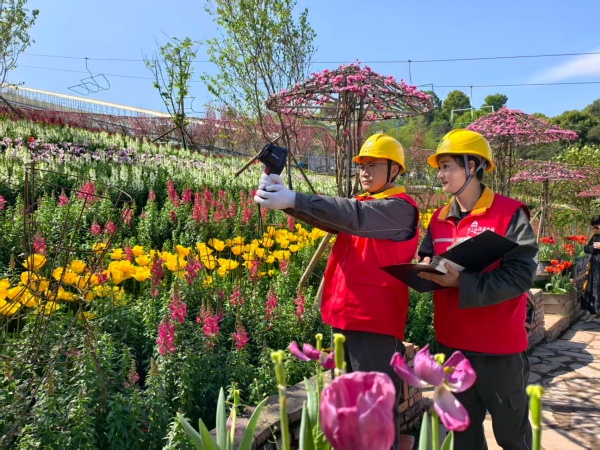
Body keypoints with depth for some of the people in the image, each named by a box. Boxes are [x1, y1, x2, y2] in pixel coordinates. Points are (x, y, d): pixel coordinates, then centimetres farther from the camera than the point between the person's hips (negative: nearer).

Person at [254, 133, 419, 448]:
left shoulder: (400, 208, -8)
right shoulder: (358, 203, 16)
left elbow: (355, 216, -26)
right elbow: (326, 218, -2)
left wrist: (293, 199, -32)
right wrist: (282, 196, -20)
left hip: (375, 322, -8)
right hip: (344, 317, 8)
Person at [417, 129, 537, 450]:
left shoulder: (509, 213, -14)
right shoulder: (439, 219, 6)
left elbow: (521, 275, -21)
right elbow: (424, 260, 14)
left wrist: (462, 282, -29)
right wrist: (425, 268, -9)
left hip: (498, 347, -5)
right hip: (451, 343, 6)